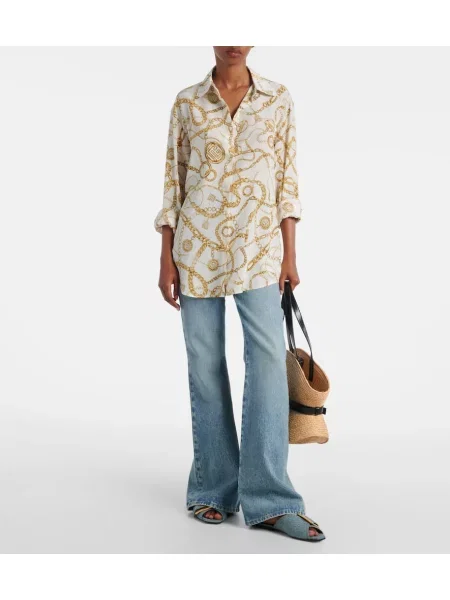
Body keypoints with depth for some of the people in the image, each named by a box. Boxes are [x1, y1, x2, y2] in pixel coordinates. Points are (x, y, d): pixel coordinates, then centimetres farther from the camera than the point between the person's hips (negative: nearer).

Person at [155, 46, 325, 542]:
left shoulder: (278, 99, 7)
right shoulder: (187, 103, 6)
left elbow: (287, 176, 6)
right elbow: (173, 181, 6)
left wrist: (290, 254, 1)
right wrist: (166, 259, 1)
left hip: (258, 246, 0)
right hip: (197, 245, 0)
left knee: (269, 358, -11)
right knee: (205, 365, 3)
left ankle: (269, 500, -4)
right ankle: (213, 490, 16)